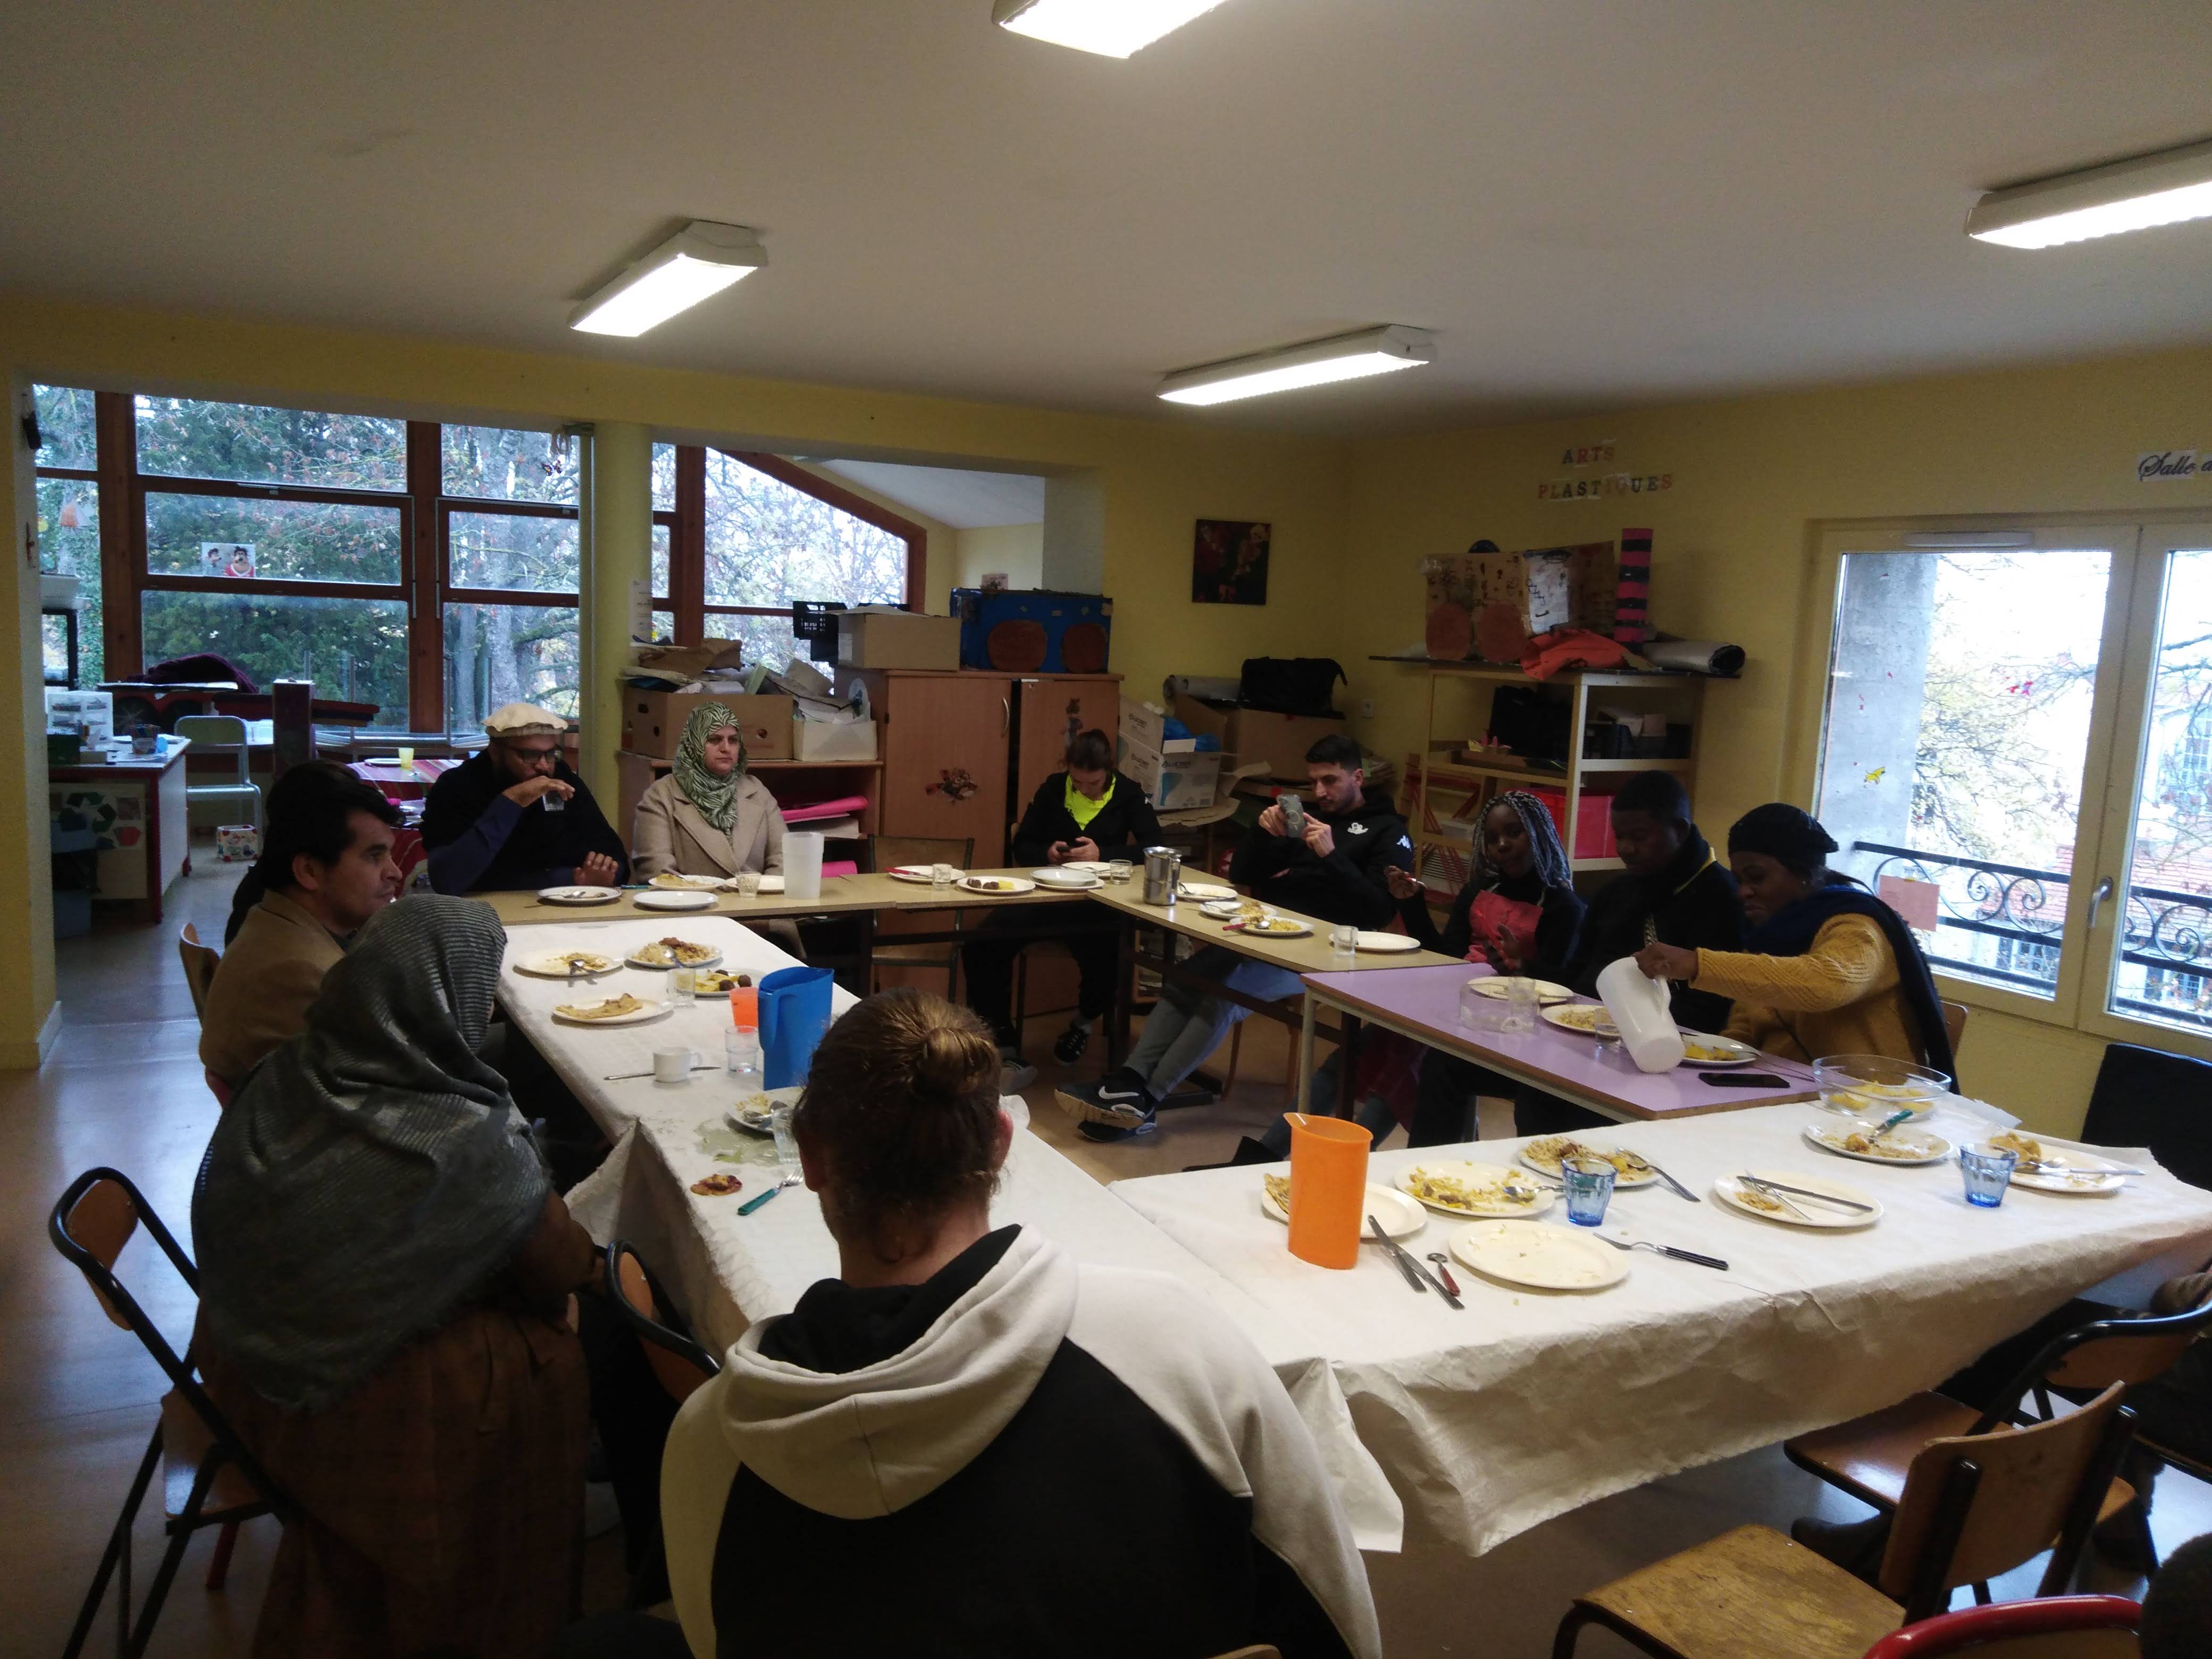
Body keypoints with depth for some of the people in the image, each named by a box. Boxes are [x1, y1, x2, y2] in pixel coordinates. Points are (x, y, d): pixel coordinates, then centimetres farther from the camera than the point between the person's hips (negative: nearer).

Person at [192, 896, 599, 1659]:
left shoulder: (285, 1079, -9)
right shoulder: (471, 1144, -28)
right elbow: (562, 1269, -14)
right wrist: (595, 1259, 9)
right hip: (368, 1404, -7)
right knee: (551, 1358, 8)